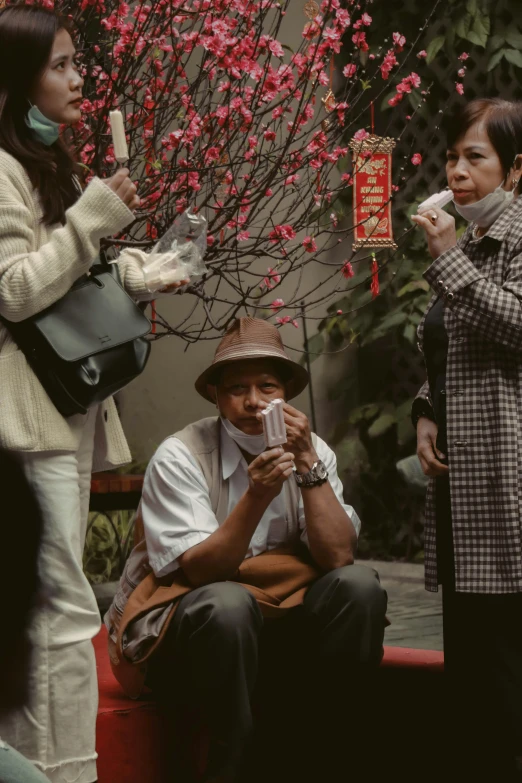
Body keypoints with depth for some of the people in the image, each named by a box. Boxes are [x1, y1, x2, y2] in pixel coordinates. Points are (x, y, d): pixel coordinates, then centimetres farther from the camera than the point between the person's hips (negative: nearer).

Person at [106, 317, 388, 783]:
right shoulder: (179, 458, -12)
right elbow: (201, 570, -20)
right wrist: (256, 496, -33)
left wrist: (309, 465, -19)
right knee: (228, 604, -36)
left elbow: (337, 557, -11)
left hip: (280, 622, 4)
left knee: (358, 584, -20)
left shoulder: (313, 451, 0)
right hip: (188, 633, -4)